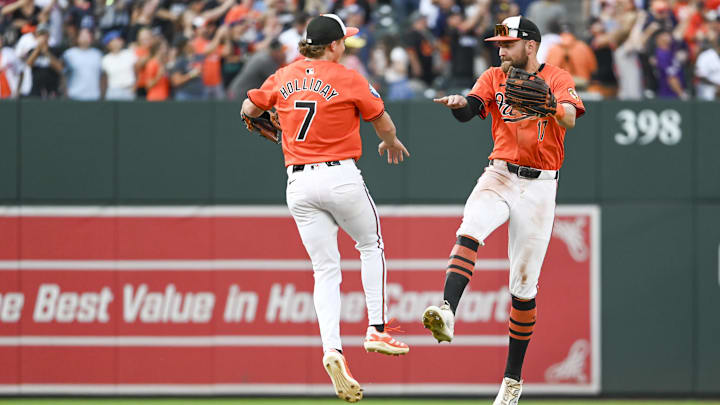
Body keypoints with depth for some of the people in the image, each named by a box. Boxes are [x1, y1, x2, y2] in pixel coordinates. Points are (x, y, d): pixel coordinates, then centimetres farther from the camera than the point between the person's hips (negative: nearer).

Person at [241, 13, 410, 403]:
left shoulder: (284, 77, 7)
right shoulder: (348, 79, -6)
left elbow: (248, 109, 20)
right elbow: (384, 125, 2)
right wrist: (391, 143, 26)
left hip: (298, 182, 4)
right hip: (340, 177, -4)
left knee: (326, 270, 4)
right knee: (370, 244, 21)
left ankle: (332, 349, -15)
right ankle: (377, 329, 13)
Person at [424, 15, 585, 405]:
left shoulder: (558, 79, -1)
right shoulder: (494, 78, 8)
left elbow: (569, 119, -19)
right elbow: (470, 110, -10)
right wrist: (458, 103, -34)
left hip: (539, 186, -2)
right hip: (499, 176, 2)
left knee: (524, 285, 2)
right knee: (469, 231, -31)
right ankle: (447, 312, -48)